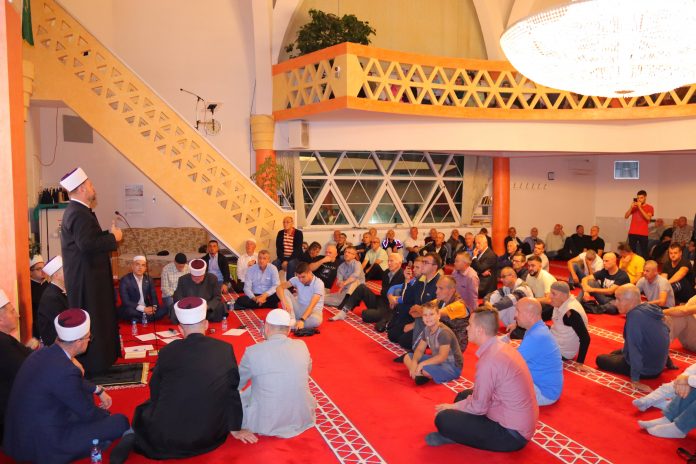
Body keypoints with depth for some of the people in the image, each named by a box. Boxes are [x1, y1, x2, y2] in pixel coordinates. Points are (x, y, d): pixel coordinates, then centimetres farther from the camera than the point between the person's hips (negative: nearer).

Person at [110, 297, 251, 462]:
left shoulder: (168, 351, -6)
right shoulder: (225, 349, -5)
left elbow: (155, 392, 8)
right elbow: (232, 391, 4)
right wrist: (235, 429, 17)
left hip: (167, 437, 1)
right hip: (209, 437, -1)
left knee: (143, 410, 31)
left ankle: (134, 440, 2)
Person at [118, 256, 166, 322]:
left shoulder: (148, 279, 5)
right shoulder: (125, 280, -11)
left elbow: (154, 296, 6)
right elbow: (125, 301, -19)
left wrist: (154, 307, -17)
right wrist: (143, 309, -27)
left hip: (147, 309, 5)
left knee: (163, 310, -18)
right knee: (130, 311, -37)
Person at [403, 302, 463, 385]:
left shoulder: (444, 332, -25)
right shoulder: (427, 329, 1)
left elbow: (442, 357, -29)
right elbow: (420, 349, 3)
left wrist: (422, 364, -29)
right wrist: (414, 361, -18)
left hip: (452, 367, -9)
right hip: (437, 361, 9)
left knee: (425, 369, -36)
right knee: (407, 357, 3)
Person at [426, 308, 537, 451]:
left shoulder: (489, 360, -26)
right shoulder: (502, 347, 4)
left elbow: (478, 407, -18)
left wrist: (452, 407, -1)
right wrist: (457, 405, 8)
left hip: (511, 434, -9)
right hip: (520, 422, 10)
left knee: (443, 419, -15)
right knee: (463, 395, 21)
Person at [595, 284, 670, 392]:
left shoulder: (635, 315, -30)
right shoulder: (650, 308, -2)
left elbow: (634, 347, -31)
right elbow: (666, 331, 13)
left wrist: (635, 381, -29)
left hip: (646, 370, -9)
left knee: (600, 359, 7)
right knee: (615, 353, 29)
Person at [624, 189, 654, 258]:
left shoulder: (649, 208, 4)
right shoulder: (634, 207, 12)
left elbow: (648, 218, -12)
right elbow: (626, 216, 4)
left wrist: (640, 208, -14)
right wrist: (631, 207, -8)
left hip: (643, 234, -2)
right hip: (632, 233, 2)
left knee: (644, 252, -6)